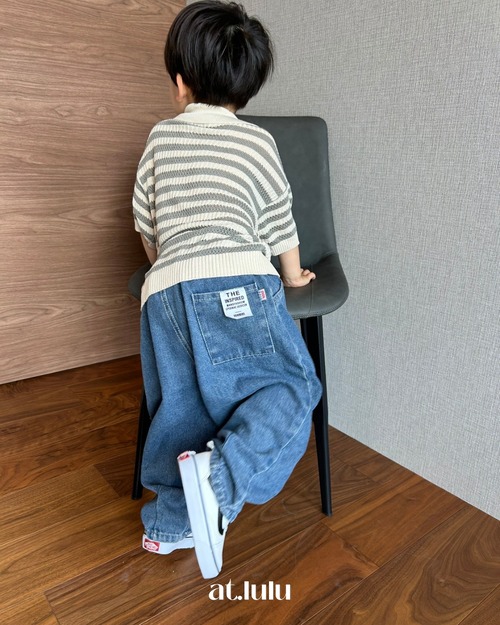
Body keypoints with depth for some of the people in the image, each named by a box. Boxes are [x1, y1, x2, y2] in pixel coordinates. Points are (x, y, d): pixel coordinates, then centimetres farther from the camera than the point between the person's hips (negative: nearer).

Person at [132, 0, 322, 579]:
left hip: (166, 291, 4)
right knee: (291, 385, 2)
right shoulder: (257, 141, 15)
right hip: (237, 283, -3)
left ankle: (171, 523, 19)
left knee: (185, 408, 12)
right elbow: (280, 226, 18)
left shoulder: (161, 136, 21)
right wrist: (293, 276, 35)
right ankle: (218, 474, -20)